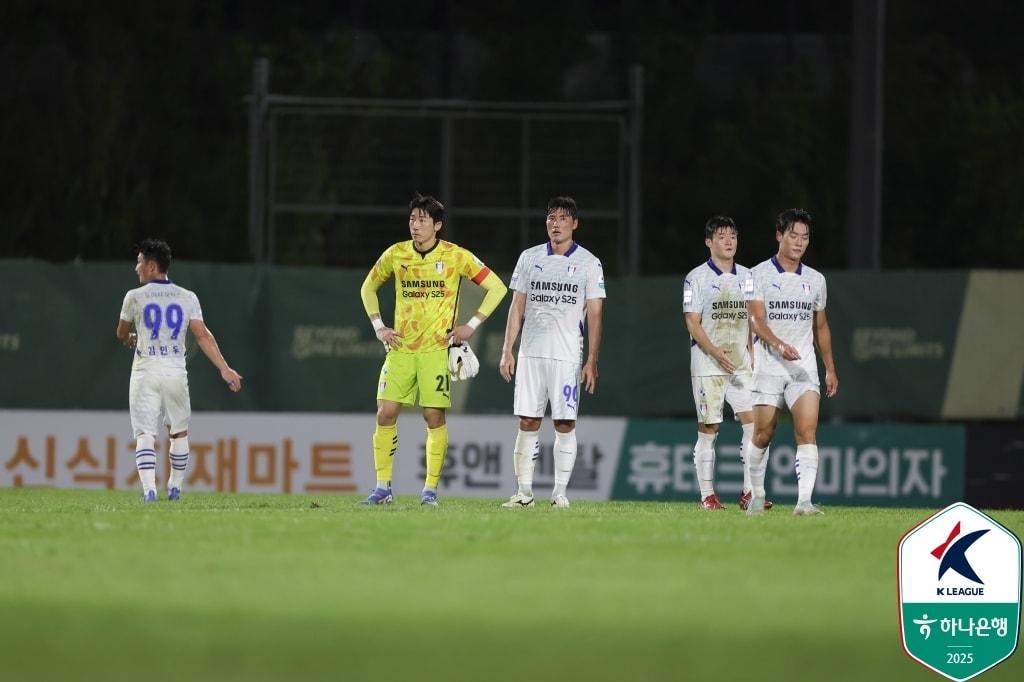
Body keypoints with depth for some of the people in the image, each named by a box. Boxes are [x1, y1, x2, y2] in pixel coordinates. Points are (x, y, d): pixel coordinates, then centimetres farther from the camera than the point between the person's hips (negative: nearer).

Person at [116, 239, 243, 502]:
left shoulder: (135, 297, -1)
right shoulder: (187, 298, 3)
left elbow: (122, 335, 14)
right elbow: (203, 335, -5)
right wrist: (224, 369, -6)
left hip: (145, 372, -2)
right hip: (175, 372, 2)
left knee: (145, 433, -4)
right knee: (179, 431, 19)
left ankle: (149, 488, -20)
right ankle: (175, 486, 24)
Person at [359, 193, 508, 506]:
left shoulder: (456, 256, -4)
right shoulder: (396, 254, 5)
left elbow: (497, 287, 1)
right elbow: (368, 287, 21)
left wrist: (472, 325, -3)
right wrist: (378, 326, 10)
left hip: (437, 349, -3)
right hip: (400, 348, 3)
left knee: (434, 417, -5)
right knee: (386, 413, -5)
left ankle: (431, 489, 5)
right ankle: (382, 488, 1)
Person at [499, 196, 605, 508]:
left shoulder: (588, 263, 3)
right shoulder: (529, 258, 10)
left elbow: (594, 315, 1)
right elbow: (517, 307, 11)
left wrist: (592, 362, -4)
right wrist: (507, 351, 4)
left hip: (567, 354, -2)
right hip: (530, 351, 2)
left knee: (565, 424, -4)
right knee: (527, 422, -1)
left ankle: (560, 492, 0)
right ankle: (524, 492, 2)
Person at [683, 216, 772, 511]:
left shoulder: (746, 277, 12)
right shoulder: (697, 278, -2)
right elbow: (692, 322, -7)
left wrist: (753, 356, 7)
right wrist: (715, 352, -20)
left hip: (741, 363, 4)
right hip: (707, 364, -4)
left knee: (753, 420, -9)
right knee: (708, 429, -2)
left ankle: (749, 492, -7)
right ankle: (707, 495, 3)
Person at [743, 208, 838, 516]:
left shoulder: (815, 280, 11)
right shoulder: (759, 275, -2)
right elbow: (756, 320, -13)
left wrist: (830, 368, 17)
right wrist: (778, 344, -30)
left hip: (804, 368, 2)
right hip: (768, 366, -2)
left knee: (807, 430, -14)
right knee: (763, 433, 3)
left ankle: (804, 501, -22)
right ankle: (757, 495, 21)